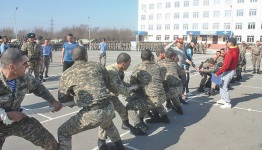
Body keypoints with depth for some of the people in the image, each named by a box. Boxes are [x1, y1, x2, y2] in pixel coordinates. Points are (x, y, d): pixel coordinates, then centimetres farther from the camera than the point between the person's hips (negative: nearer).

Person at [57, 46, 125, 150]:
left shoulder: (67, 74, 6)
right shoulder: (97, 66, 13)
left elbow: (61, 98, 13)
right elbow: (110, 85, 20)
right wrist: (115, 92, 43)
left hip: (92, 114, -4)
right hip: (109, 109, 5)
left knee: (63, 132, 16)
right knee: (107, 122, 40)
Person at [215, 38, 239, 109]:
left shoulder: (230, 52, -25)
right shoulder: (235, 50, 5)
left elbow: (226, 65, -29)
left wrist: (218, 73, -26)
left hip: (229, 71, -10)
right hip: (231, 70, 10)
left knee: (224, 87, -2)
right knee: (221, 85, 20)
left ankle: (227, 103, 7)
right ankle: (223, 99, 31)